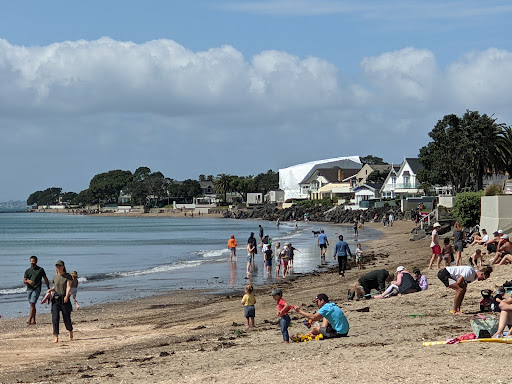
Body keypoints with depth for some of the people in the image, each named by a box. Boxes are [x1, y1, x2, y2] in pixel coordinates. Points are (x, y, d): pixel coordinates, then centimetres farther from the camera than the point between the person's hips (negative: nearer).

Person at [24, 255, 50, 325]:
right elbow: (24, 281, 6)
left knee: (32, 304, -17)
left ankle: (29, 320, -24)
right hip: (29, 289, 4)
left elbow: (45, 279, 10)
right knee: (32, 305, 9)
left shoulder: (40, 270, 4)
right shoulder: (27, 271, 12)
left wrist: (48, 288, 9)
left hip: (36, 289, -4)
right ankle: (33, 321, 14)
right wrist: (28, 281, -17)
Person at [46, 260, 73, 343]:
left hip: (64, 299, -3)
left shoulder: (67, 276, -2)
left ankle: (70, 331, 35)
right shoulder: (55, 277, 11)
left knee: (66, 318, 4)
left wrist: (66, 296, -27)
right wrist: (51, 289, 2)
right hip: (56, 299, 3)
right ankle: (56, 337, -12)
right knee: (55, 318, -11)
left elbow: (68, 287, -11)